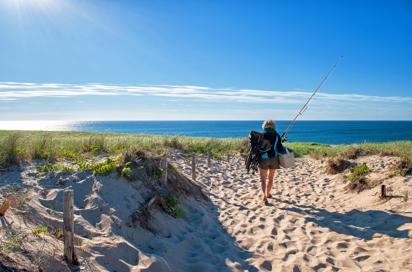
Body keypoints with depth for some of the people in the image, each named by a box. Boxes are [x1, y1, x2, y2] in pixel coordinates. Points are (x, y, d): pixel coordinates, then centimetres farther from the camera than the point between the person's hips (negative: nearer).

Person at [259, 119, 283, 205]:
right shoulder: (276, 135, 0)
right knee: (270, 177, 20)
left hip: (263, 159, -2)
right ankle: (267, 194, 33)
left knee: (263, 178, 4)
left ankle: (264, 195, -17)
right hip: (274, 158, 2)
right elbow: (280, 149, -3)